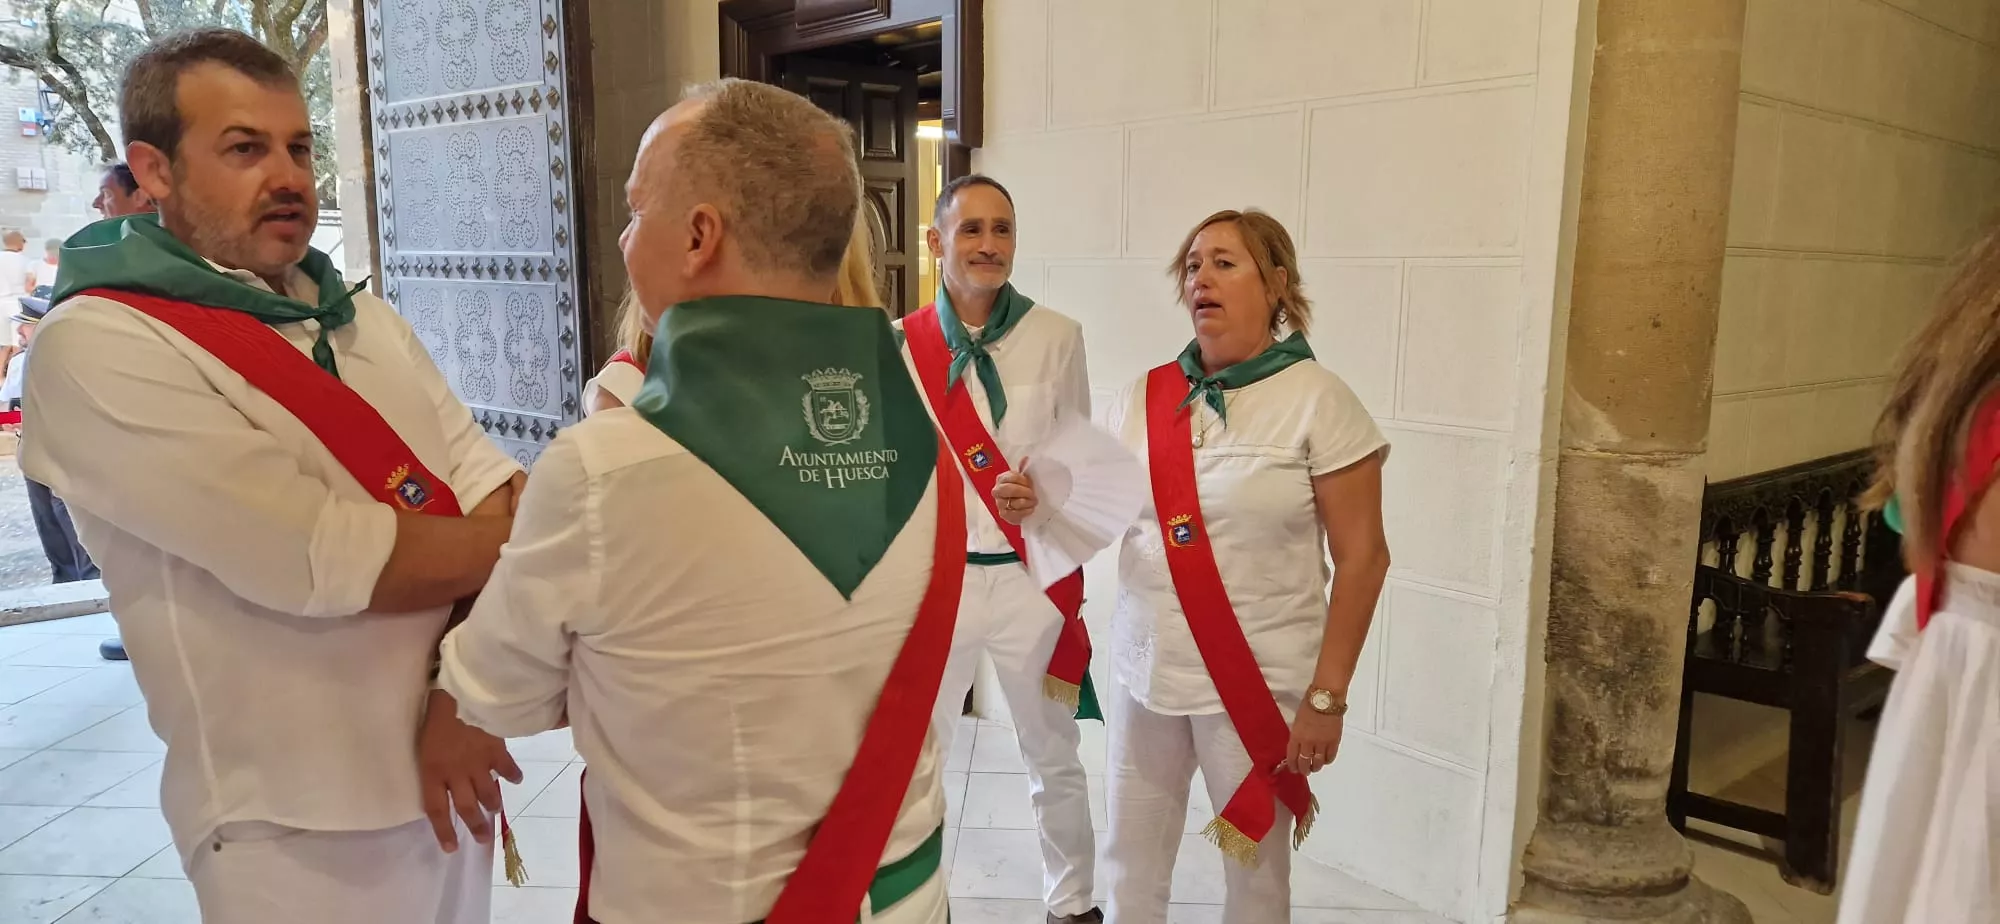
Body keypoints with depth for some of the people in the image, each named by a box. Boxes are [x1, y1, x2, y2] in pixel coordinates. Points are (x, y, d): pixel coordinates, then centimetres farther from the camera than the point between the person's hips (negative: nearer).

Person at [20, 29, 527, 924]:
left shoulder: (366, 320, 7)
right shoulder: (98, 348, -13)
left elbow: (492, 491, -2)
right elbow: (321, 558, -23)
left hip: (443, 775, 6)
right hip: (303, 824, -6)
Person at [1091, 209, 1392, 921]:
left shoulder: (1317, 400, -9)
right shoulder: (1141, 399, 3)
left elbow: (1361, 556, -9)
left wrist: (1326, 697, -12)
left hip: (1260, 684, -4)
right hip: (1144, 671, 4)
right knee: (1130, 865, 15)